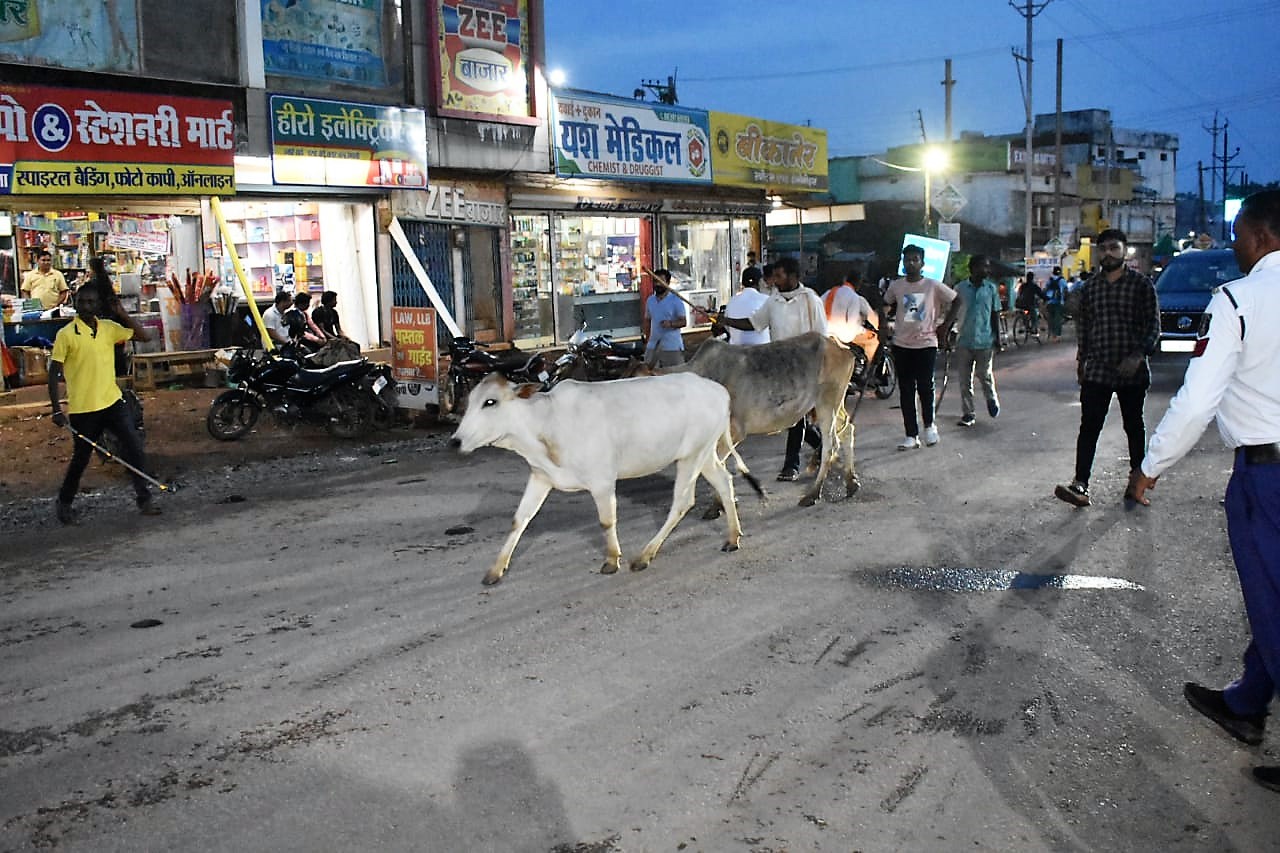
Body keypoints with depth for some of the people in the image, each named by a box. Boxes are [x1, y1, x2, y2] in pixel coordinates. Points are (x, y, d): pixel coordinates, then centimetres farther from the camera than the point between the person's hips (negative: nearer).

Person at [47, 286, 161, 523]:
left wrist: (122, 313, -6)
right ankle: (64, 503, 31)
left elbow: (144, 336, 3)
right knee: (81, 458, 9)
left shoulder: (109, 328, 5)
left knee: (134, 447, -5)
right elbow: (54, 373, -6)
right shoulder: (66, 334, -7)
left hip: (112, 401, 3)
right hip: (82, 408, -3)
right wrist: (56, 409, -11)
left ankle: (144, 500, 4)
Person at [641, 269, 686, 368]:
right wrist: (647, 341, 12)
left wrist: (671, 324, -28)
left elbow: (683, 322, -8)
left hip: (672, 347, -5)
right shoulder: (650, 300, 12)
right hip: (652, 346, 5)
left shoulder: (676, 300, -5)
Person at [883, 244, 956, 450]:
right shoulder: (896, 286, 4)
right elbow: (886, 305, 21)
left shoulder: (933, 286, -2)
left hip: (926, 343, -2)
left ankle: (929, 425, 19)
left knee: (925, 387, -6)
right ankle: (911, 435, 9)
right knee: (906, 391, 3)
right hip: (901, 344, 3)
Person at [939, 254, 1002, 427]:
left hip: (984, 340, -1)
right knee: (965, 379, 3)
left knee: (984, 374, -1)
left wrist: (997, 337, 1)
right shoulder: (960, 288, 2)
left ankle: (991, 398, 30)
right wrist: (946, 330, 1)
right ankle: (968, 414, 10)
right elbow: (953, 312, 8)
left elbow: (995, 314, 6)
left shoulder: (991, 288, 3)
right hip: (964, 340, 1)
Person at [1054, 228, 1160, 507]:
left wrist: (1138, 356, -17)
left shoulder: (1141, 284, -2)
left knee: (1134, 426, 11)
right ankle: (1080, 485, -11)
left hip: (1132, 371, -2)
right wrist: (1081, 361, 15)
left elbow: (1153, 326, -4)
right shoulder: (1090, 287, 9)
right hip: (1097, 370, 2)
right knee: (1089, 427, -6)